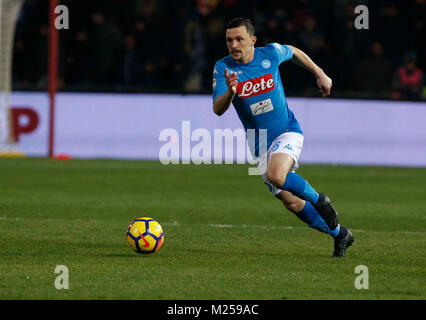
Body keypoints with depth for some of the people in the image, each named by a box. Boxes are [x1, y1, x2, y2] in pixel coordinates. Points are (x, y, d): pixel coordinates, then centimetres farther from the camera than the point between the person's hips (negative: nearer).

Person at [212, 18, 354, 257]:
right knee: (292, 203, 2)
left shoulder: (271, 53, -9)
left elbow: (294, 53, 15)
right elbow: (218, 109, -20)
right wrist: (230, 92, -39)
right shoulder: (223, 68, -10)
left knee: (275, 175, -33)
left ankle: (319, 200, -7)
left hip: (288, 132, -3)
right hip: (260, 144, 3)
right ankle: (339, 234, 20)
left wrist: (320, 74, 18)